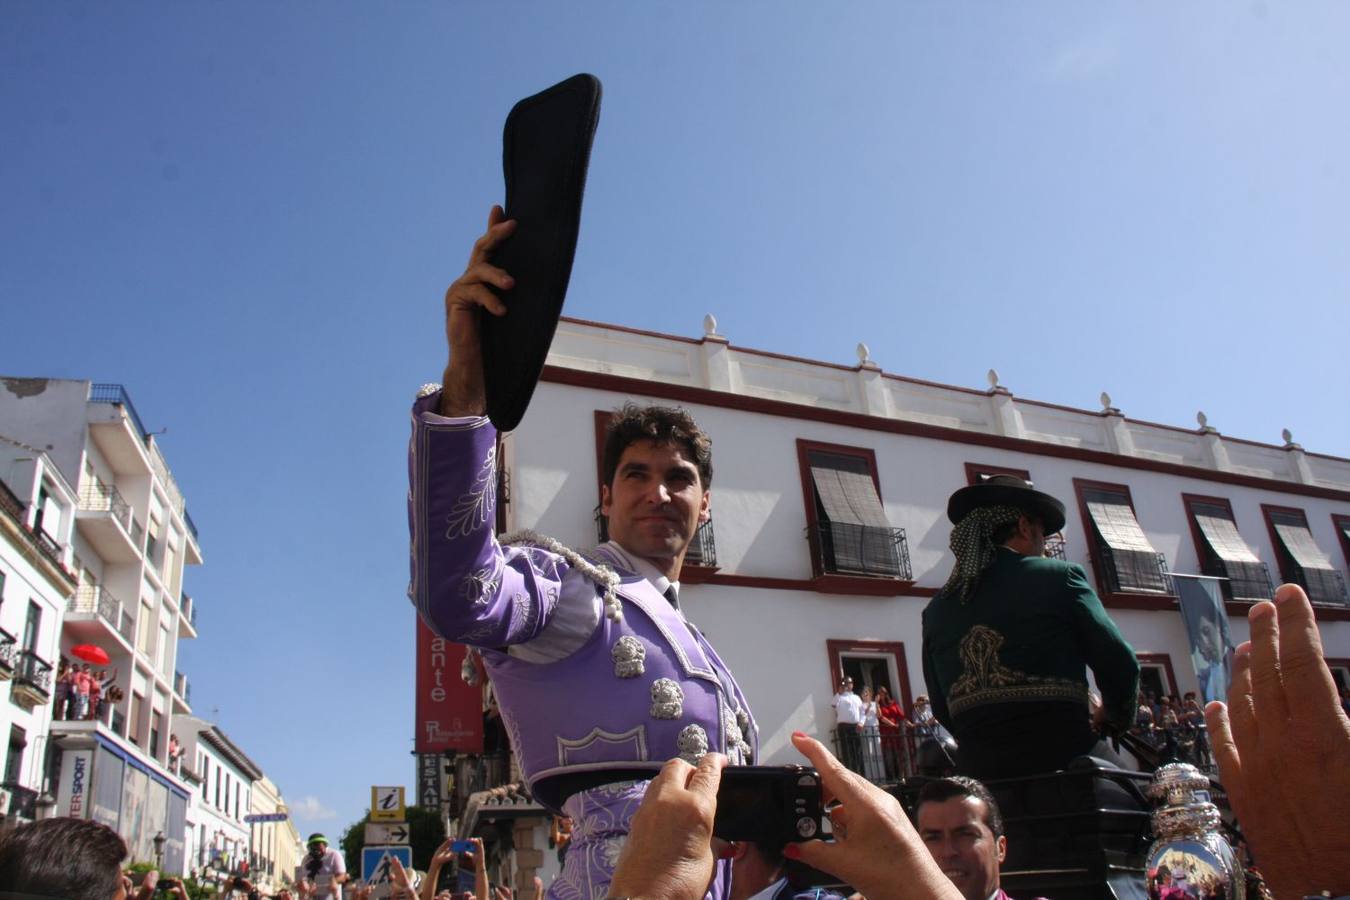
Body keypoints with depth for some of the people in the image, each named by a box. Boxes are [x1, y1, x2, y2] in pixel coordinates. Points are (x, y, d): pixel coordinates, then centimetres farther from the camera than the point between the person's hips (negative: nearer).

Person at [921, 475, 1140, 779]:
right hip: (1067, 760, -4)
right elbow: (1119, 664, -2)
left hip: (977, 770, 5)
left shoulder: (935, 609, 9)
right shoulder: (1059, 576, -2)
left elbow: (942, 711, 11)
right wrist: (1113, 717, 17)